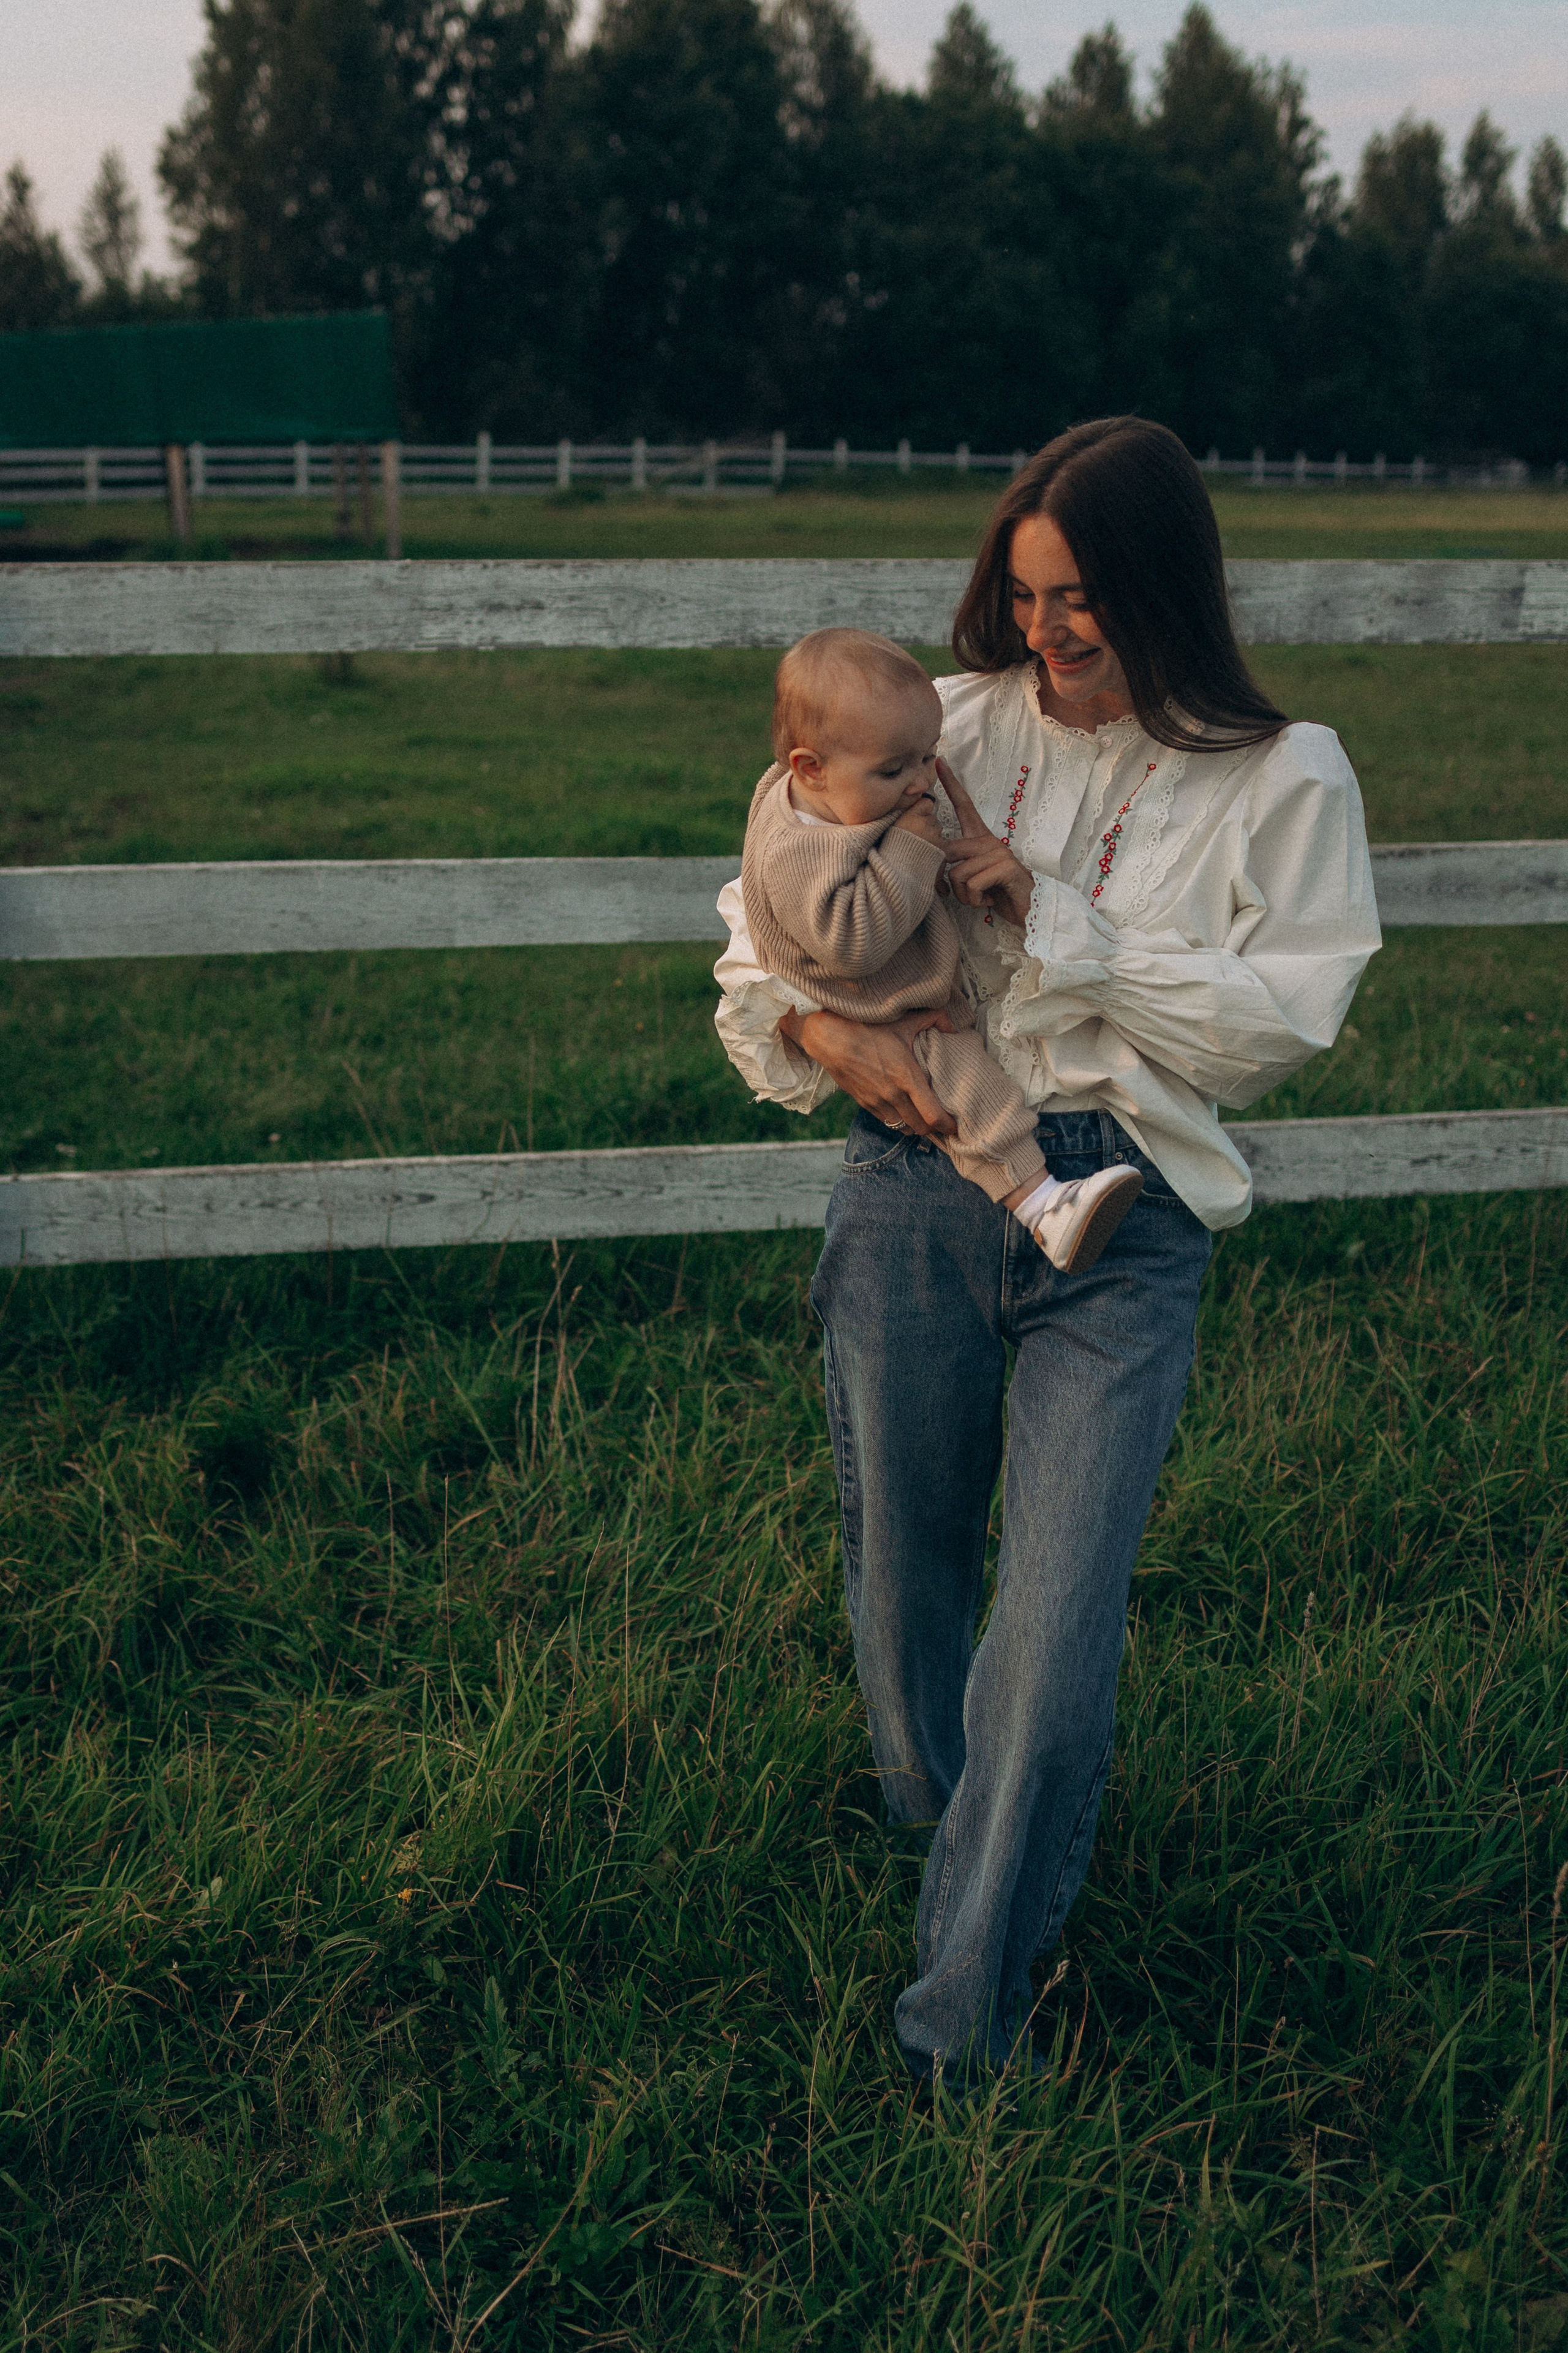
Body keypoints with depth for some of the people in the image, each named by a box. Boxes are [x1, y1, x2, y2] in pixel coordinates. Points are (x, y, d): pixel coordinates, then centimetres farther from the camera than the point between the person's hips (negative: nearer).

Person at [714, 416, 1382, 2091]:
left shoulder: (1281, 781, 2)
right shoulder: (952, 729, 6)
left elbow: (1274, 1025, -6)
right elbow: (773, 913, 10)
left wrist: (1057, 923, -12)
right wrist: (824, 1033, -11)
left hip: (1122, 1218, -2)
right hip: (915, 1189, 2)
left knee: (1059, 1626, -8)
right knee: (903, 1575, 13)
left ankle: (966, 2012, 12)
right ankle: (941, 1840, 45)